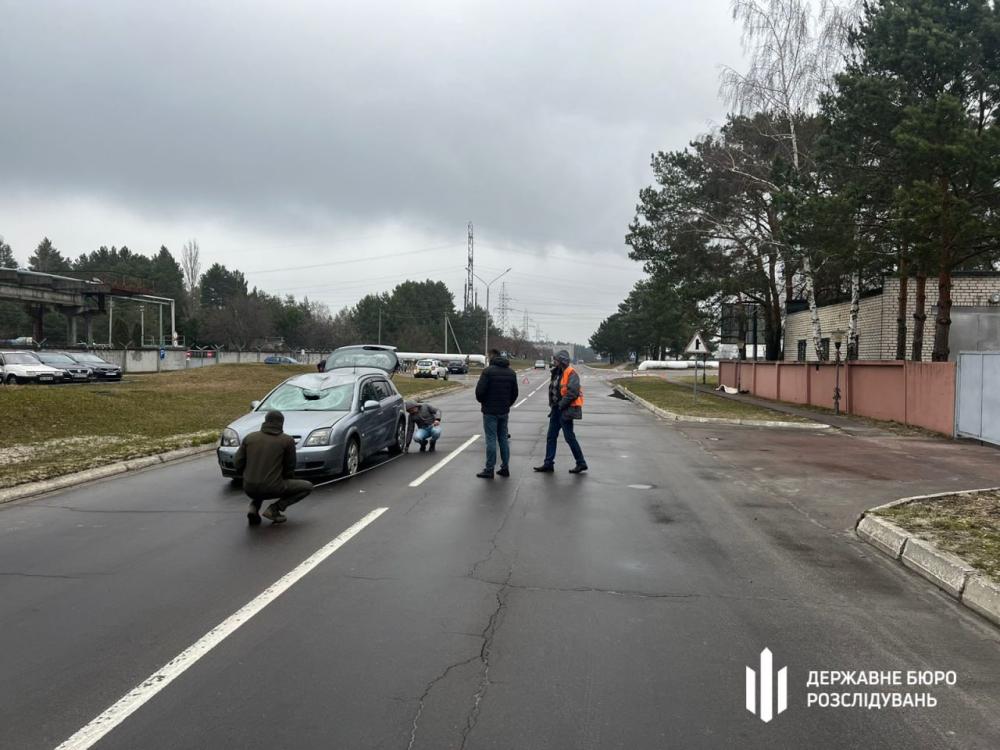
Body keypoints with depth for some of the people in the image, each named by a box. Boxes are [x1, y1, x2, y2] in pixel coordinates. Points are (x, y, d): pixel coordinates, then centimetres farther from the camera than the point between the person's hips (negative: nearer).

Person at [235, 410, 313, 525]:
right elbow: (290, 467, 4)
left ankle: (253, 508, 10)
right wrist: (286, 484, 24)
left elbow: (238, 464, 7)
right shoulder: (287, 440, -2)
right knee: (307, 487, 15)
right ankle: (274, 509, 0)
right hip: (272, 488, -5)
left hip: (249, 489, 5)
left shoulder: (249, 437, 7)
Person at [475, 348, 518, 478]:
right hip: (504, 411, 6)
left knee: (491, 440, -3)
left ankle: (489, 470, 0)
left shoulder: (488, 371, -13)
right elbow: (515, 393, 11)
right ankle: (505, 468, 15)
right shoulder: (511, 372, 9)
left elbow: (480, 390, -17)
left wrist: (482, 401, 2)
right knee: (503, 439, 13)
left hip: (490, 411, -6)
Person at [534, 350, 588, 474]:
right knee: (551, 437, 10)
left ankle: (581, 463, 8)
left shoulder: (571, 373, -16)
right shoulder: (557, 373, 13)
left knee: (570, 438, -3)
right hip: (556, 410, 9)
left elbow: (573, 392, -25)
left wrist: (561, 404, -19)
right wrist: (552, 405, 10)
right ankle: (548, 463, 17)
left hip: (565, 411, -9)